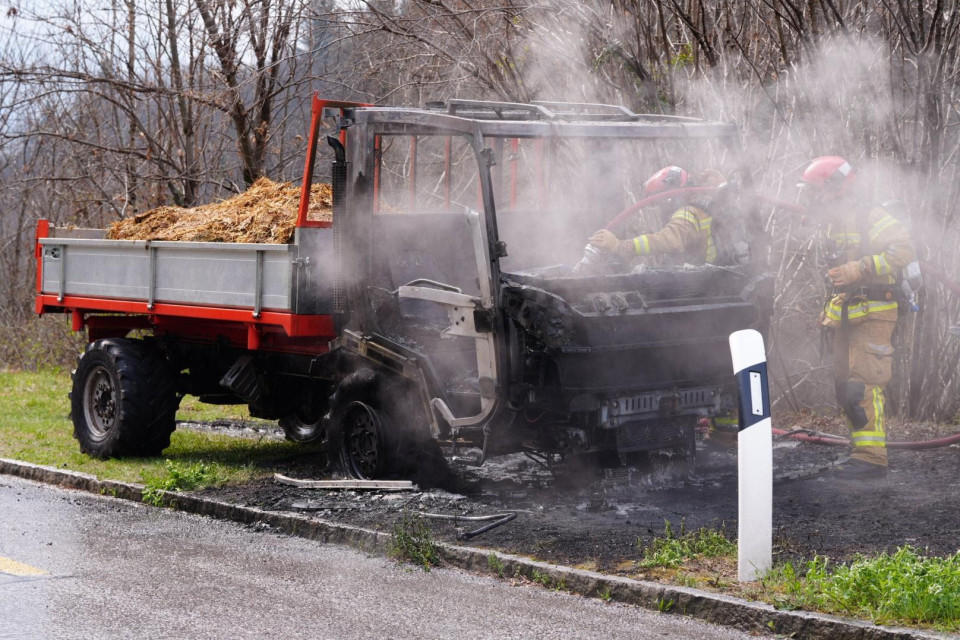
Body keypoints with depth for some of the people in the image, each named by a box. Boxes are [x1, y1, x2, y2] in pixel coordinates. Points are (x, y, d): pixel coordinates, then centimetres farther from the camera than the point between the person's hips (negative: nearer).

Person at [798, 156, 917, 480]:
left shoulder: (871, 218, -13)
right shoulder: (836, 224, 17)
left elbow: (902, 251, -24)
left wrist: (859, 269, -29)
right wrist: (830, 308, 24)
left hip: (873, 315, -10)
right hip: (848, 316, 10)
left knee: (863, 385, -16)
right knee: (846, 386, 9)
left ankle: (872, 457, -16)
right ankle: (862, 450, 17)